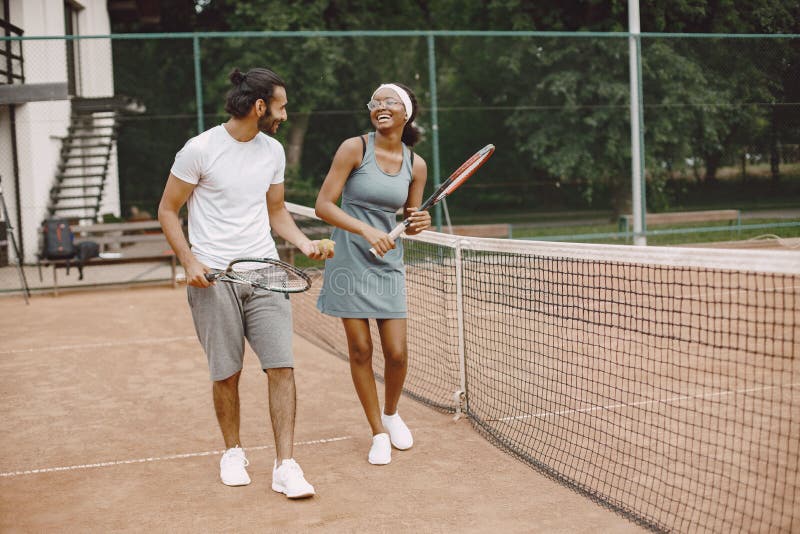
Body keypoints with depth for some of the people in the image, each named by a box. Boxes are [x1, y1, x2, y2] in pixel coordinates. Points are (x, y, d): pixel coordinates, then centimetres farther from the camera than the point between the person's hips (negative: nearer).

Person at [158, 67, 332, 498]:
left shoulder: (273, 151, 11)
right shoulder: (200, 149, -6)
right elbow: (167, 211, 1)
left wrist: (304, 243, 4)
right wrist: (190, 261, -12)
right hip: (213, 277, -4)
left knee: (282, 368, -6)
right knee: (226, 374, 4)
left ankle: (285, 466, 1)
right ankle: (233, 452, 28)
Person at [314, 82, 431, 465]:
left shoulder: (416, 165, 2)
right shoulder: (354, 149, -9)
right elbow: (323, 206, -13)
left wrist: (418, 223, -11)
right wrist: (366, 230, -25)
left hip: (388, 265, 3)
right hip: (349, 262, -2)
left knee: (397, 352, -1)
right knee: (360, 350, 1)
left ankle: (391, 413, 30)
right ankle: (378, 433, 18)